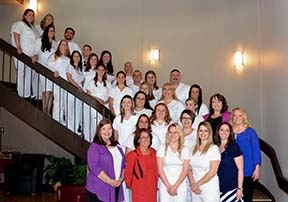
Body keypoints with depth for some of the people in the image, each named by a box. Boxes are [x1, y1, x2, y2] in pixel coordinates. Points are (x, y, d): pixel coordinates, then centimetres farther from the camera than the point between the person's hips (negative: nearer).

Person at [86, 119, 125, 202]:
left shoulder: (117, 147, 15)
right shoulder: (94, 147, -4)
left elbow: (123, 164, 16)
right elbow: (94, 167, -14)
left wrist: (121, 178, -2)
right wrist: (110, 181, -16)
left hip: (116, 188, 5)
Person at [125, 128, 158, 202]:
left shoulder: (153, 152, 5)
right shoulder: (132, 155, -12)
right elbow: (128, 173, -3)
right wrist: (129, 185, 8)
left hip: (152, 190, 5)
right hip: (139, 191, -4)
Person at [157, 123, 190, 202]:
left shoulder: (185, 150, 4)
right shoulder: (162, 148, 1)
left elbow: (185, 170, -1)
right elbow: (160, 169, -2)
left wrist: (175, 187, -9)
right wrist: (168, 186, -8)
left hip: (180, 187, 1)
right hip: (165, 187, -1)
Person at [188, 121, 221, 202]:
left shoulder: (214, 148, -6)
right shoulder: (194, 149, 10)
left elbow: (213, 171, -12)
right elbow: (189, 169, 7)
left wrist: (197, 184, -10)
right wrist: (192, 184, -8)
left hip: (210, 189, -4)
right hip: (195, 189, 4)